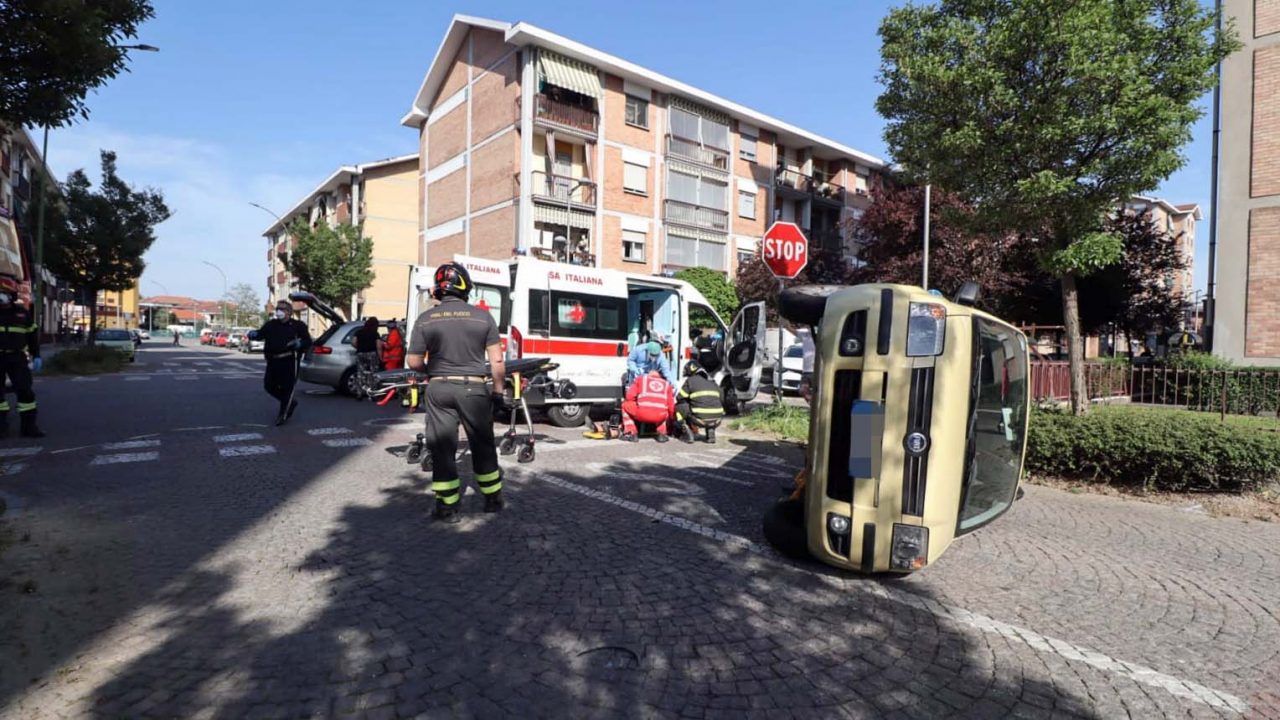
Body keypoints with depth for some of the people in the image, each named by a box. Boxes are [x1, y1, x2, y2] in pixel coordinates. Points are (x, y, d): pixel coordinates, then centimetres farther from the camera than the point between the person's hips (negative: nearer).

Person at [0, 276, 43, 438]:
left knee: (25, 390, -5)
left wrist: (36, 356, 5)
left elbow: (33, 334, 10)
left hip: (17, 358, 0)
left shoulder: (23, 313, 3)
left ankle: (28, 426, 0)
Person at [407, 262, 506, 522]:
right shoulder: (483, 317, -4)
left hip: (439, 389, 0)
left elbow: (414, 362, 0)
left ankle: (447, 506, 16)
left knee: (442, 447, 10)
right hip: (474, 388, 0)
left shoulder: (425, 319, -2)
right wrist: (498, 389, 6)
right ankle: (493, 499, 26)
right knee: (483, 445, 14)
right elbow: (497, 360, -4)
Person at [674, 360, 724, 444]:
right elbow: (721, 401, 26)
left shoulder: (690, 381, 6)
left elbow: (679, 398, 10)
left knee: (680, 407, 16)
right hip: (716, 421, 5)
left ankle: (688, 434, 9)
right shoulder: (713, 382, 21)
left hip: (700, 419, -5)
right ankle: (711, 432, 19)